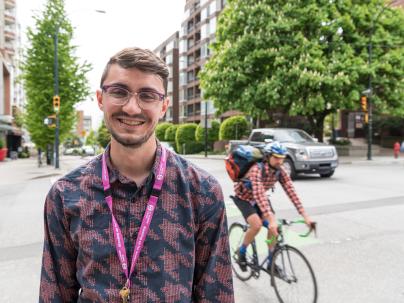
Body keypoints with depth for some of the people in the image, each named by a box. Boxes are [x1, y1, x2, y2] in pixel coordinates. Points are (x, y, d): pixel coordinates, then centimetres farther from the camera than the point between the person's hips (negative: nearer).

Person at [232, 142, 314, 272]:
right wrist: (270, 219, -56)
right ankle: (241, 252, 1)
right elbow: (259, 194, -47)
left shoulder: (280, 171, -17)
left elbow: (291, 192, -23)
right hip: (244, 198, -5)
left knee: (274, 226, -10)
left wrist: (305, 216, -30)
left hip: (261, 198, 6)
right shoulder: (257, 169, -36)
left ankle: (271, 262, 8)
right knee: (256, 225, -26)